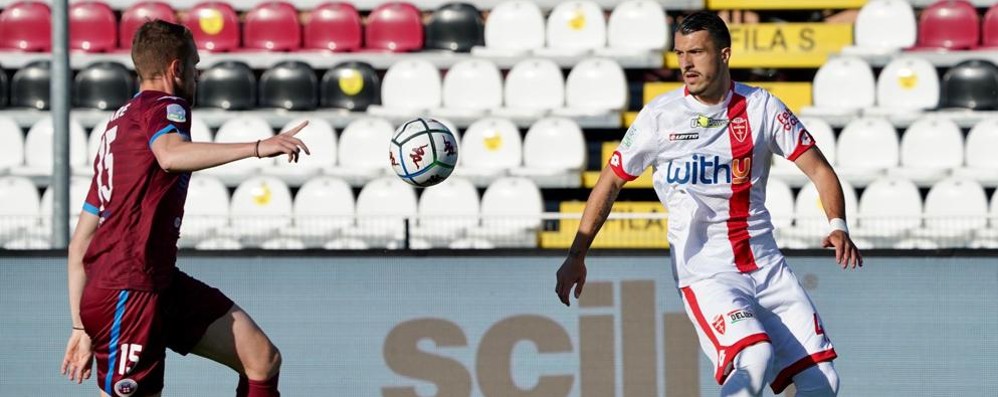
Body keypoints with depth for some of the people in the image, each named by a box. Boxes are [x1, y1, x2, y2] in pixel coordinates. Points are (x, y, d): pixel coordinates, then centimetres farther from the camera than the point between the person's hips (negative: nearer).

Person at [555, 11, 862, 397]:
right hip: (704, 271, -3)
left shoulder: (761, 107, 0)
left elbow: (818, 168, 2)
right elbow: (611, 181, 4)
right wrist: (576, 255, -2)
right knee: (755, 358, -29)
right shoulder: (661, 115, -4)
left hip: (765, 262, 4)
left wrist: (838, 227, -16)